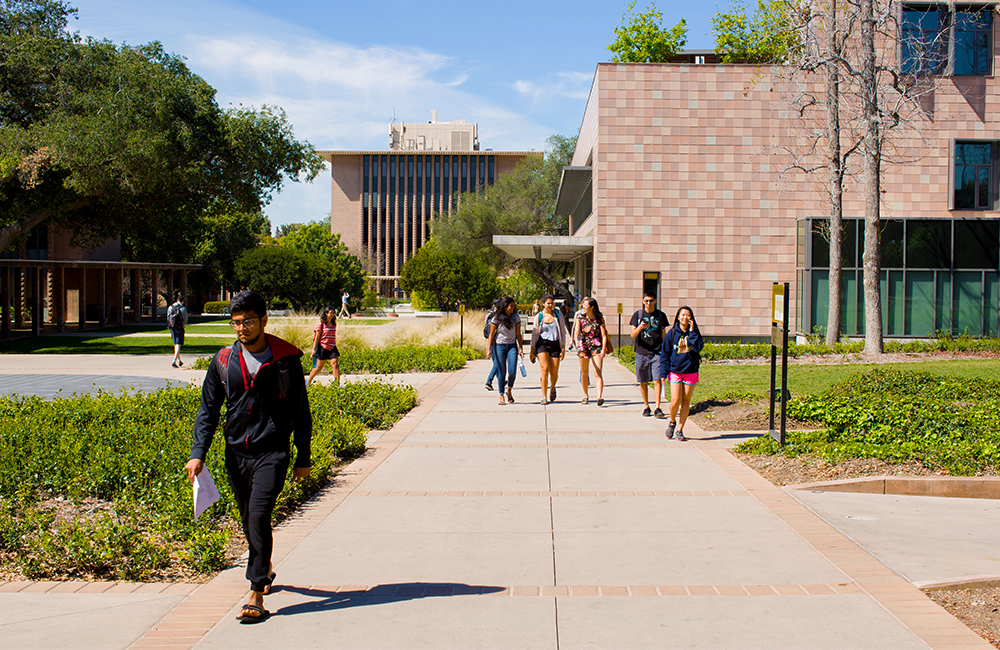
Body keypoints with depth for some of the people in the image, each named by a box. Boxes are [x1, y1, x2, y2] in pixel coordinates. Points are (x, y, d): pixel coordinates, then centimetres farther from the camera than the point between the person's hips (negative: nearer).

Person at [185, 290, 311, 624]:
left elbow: (301, 411, 4)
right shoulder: (223, 361, 3)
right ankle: (265, 571, 41)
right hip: (236, 453, 4)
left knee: (259, 515, -16)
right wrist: (198, 453, -4)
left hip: (272, 452, -4)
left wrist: (303, 459, 6)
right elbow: (208, 409, 8)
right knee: (249, 519, 15)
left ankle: (256, 596, -12)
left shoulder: (285, 359, -4)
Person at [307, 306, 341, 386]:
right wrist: (314, 349, -11)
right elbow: (317, 337, -7)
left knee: (335, 365, -12)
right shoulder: (321, 324, -7)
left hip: (332, 348, 4)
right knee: (318, 367, 6)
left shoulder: (334, 324, 8)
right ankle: (308, 382, 26)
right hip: (323, 347, -4)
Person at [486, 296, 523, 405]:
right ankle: (501, 396, 9)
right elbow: (491, 335, -2)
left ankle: (509, 391, 17)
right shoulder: (496, 318, -6)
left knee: (512, 372, -9)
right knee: (502, 373, -2)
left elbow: (518, 334, 8)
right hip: (499, 346, -2)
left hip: (512, 346, 2)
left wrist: (521, 348, 5)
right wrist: (489, 349, -7)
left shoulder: (516, 318, 2)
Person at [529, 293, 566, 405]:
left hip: (555, 345, 1)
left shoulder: (558, 315, 4)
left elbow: (562, 332, 7)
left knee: (554, 373, 0)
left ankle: (552, 388, 35)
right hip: (542, 344, -1)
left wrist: (563, 348, 1)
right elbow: (534, 334, 8)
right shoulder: (539, 317, 3)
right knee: (545, 369, -18)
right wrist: (532, 351, 5)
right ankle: (544, 397, -11)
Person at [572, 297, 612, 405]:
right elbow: (576, 331, -10)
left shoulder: (599, 319, -2)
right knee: (584, 372, 11)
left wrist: (603, 349, -14)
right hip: (583, 346, 2)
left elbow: (603, 335, -3)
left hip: (597, 347, -2)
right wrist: (577, 341, -30)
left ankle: (600, 397, -21)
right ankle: (586, 395, 28)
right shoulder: (580, 317, 1)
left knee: (598, 373, -13)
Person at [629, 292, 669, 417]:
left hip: (657, 352, 0)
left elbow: (663, 335, 13)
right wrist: (640, 327, -19)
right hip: (641, 353, 0)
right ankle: (646, 407, 18)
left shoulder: (660, 315, 7)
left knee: (657, 380, -10)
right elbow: (633, 335, 1)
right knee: (643, 382, 4)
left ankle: (658, 407, -6)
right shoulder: (638, 314, 4)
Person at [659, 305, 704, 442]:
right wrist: (664, 372, -2)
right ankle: (672, 422, 19)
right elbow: (664, 353, 3)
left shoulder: (694, 333, 3)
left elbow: (699, 347, -15)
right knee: (675, 401, -10)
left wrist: (692, 332, -15)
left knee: (686, 401, 5)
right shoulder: (672, 333, 0)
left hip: (691, 372, 1)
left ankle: (679, 430, 15)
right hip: (675, 371, -1)